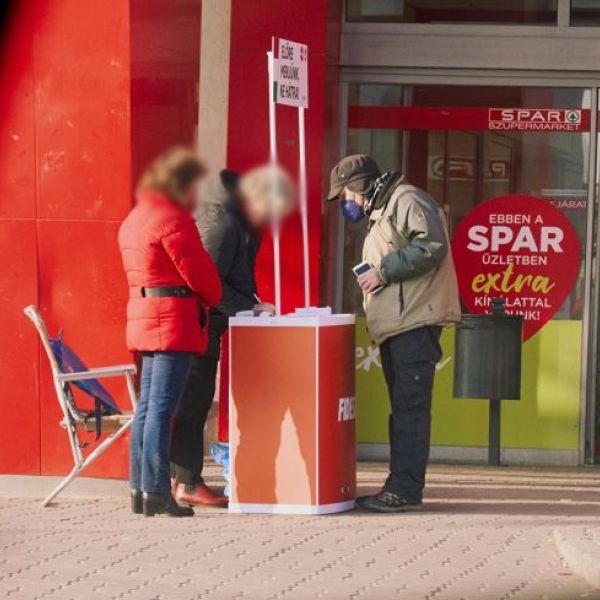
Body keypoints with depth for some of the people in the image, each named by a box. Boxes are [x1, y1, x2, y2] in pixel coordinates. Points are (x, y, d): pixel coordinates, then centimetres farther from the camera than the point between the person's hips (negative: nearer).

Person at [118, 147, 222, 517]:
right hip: (175, 320, -10)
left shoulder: (136, 218, 18)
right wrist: (212, 299, 9)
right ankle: (157, 491, -13)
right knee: (163, 407, -11)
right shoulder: (173, 219, -12)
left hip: (144, 317, 10)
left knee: (148, 405, 12)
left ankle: (140, 488, 14)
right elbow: (199, 271, -11)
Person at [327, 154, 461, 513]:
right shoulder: (380, 214, 26)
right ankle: (400, 486, 15)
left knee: (410, 405, -11)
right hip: (395, 323, 11)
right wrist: (375, 275, 13)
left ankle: (406, 490, -13)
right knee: (403, 406, 11)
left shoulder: (406, 200, -7)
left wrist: (383, 271, -16)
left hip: (415, 321, -11)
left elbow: (431, 246, -20)